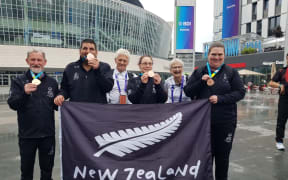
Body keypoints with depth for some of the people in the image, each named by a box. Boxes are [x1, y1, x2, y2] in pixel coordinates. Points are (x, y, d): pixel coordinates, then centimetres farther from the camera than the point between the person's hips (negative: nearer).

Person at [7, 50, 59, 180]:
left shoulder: (52, 82, 5)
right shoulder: (18, 82, 0)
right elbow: (12, 104, -12)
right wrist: (25, 93, -29)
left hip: (48, 134, 1)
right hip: (27, 134, -1)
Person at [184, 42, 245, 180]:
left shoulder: (231, 72, 1)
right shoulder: (199, 72, 6)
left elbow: (240, 92, -4)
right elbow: (187, 91, 1)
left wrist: (220, 98, -18)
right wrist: (201, 82, -15)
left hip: (225, 122, -1)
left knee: (223, 155, 13)